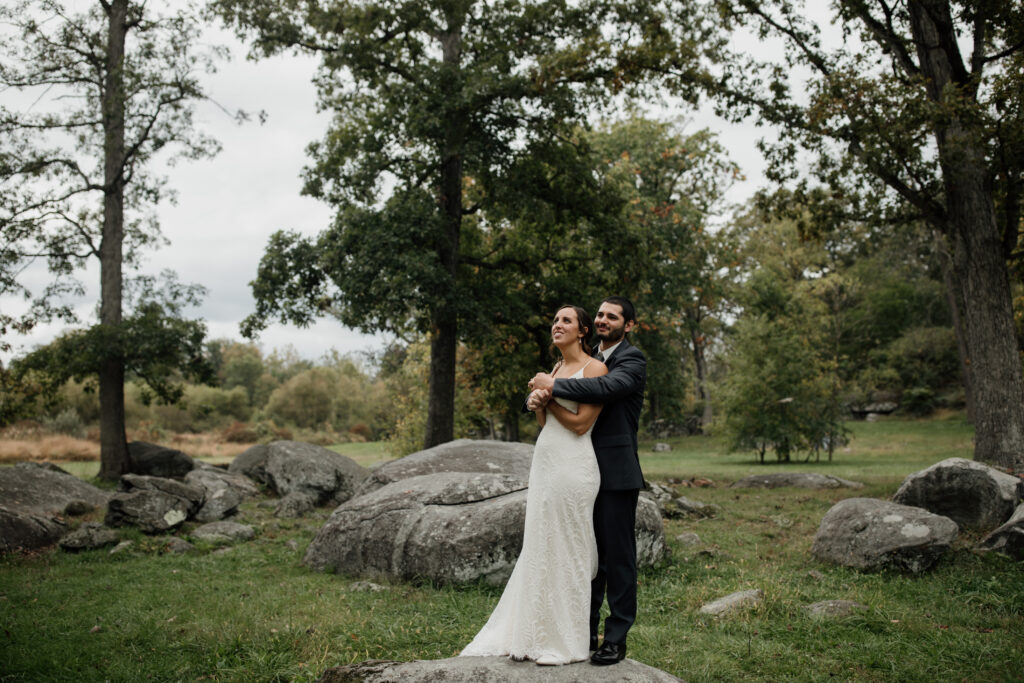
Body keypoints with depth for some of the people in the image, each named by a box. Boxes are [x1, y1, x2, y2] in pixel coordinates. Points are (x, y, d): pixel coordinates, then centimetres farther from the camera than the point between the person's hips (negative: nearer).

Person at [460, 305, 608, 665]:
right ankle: (533, 634, 23)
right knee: (539, 548, 12)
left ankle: (565, 642, 13)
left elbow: (581, 423, -15)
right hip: (545, 460, 8)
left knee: (566, 549, 0)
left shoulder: (595, 368, -8)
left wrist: (548, 397, -3)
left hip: (572, 464, -8)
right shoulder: (556, 368, 16)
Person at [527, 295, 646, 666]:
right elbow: (542, 386, 12)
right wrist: (536, 396, -12)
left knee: (618, 555, 1)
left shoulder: (633, 359, -5)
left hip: (616, 474, -6)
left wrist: (554, 385, -20)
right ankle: (585, 633, 24)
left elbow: (607, 387, -26)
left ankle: (616, 638, 11)